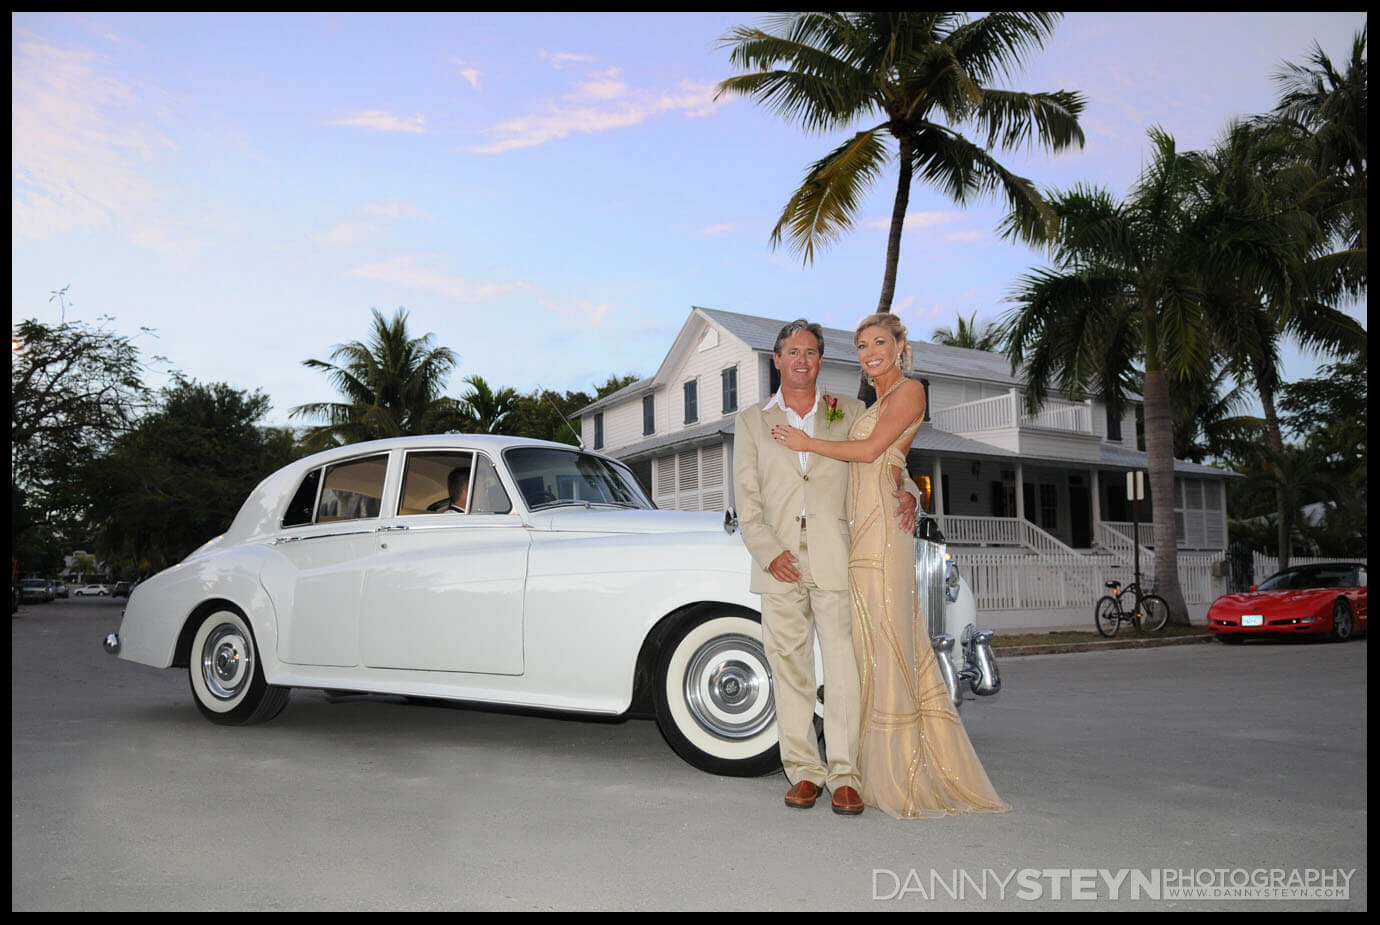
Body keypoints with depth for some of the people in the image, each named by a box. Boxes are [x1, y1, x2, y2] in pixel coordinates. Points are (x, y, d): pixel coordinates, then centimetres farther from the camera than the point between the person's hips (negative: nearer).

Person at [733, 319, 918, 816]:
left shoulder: (851, 412, 14)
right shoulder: (751, 421, 13)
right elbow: (745, 499, 7)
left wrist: (906, 493, -6)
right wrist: (769, 551, -7)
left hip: (836, 559, -1)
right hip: (779, 563, 1)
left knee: (844, 667, -5)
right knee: (789, 668, 4)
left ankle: (845, 775, 2)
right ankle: (804, 771, 14)